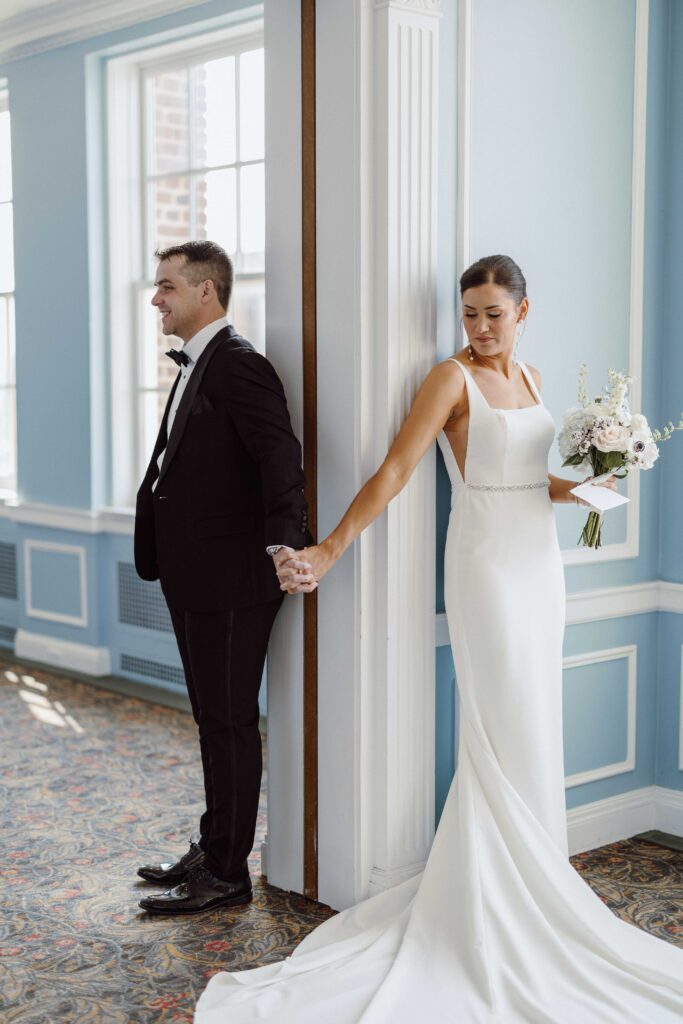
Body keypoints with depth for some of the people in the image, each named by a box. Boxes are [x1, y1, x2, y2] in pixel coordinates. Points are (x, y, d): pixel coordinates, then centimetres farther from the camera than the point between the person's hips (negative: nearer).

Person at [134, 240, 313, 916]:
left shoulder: (238, 365, -16)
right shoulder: (196, 366, 16)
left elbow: (280, 457, -28)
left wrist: (284, 541, -41)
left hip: (229, 580, -10)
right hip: (196, 581, 10)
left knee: (229, 723, 1)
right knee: (214, 720, 19)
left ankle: (227, 874, 13)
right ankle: (213, 850, 33)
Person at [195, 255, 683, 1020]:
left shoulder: (528, 376, 11)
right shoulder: (452, 378, -10)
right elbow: (393, 471, -17)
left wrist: (578, 490, -1)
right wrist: (329, 549, -23)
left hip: (538, 562, 7)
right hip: (486, 562, -7)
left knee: (532, 728, 11)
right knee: (504, 733, -5)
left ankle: (527, 879, 23)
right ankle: (501, 895, 6)